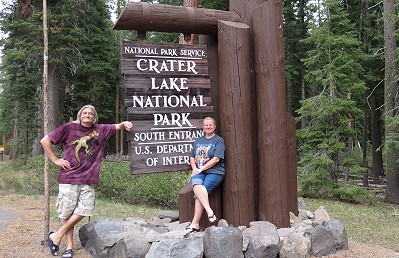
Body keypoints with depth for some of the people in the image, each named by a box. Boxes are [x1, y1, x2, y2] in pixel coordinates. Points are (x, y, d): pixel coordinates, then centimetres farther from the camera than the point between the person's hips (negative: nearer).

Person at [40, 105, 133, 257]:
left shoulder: (100, 130, 10)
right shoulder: (69, 128, -1)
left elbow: (117, 127, 12)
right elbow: (45, 141, 1)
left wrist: (124, 123, -12)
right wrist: (55, 160, -4)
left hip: (88, 180, 4)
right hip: (69, 177, -4)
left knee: (84, 210, 1)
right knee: (67, 213, 2)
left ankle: (56, 236, 17)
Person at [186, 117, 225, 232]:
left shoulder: (219, 140, 5)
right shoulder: (198, 141, 23)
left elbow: (216, 159, -6)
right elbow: (192, 157, 23)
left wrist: (201, 169, -11)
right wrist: (194, 168, 2)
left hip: (214, 172, -4)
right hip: (198, 172, 4)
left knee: (200, 191, -27)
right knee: (196, 184, -32)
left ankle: (195, 223, -25)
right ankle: (209, 211, -37)